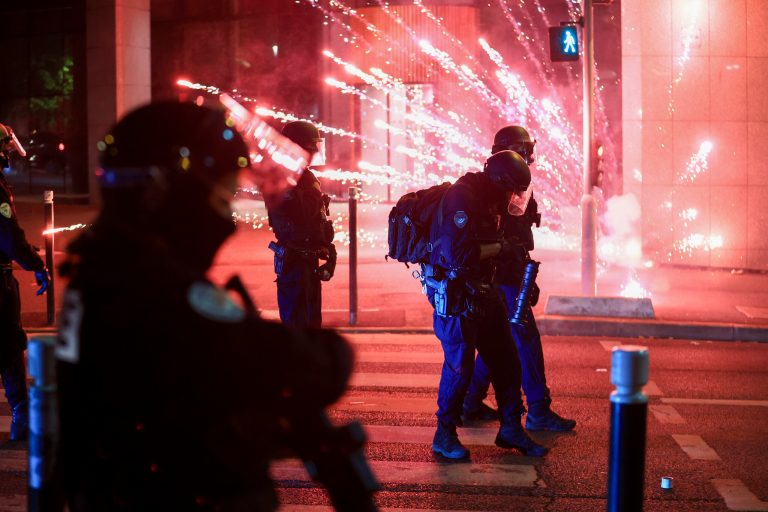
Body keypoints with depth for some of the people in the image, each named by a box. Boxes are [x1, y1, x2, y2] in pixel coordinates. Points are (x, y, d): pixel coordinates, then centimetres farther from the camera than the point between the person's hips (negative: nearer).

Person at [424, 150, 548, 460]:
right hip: (455, 295, -10)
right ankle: (445, 435, 10)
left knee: (505, 360, 11)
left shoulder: (485, 200, 12)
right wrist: (500, 248, -18)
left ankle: (510, 428, 22)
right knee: (459, 364, -5)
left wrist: (510, 251, 7)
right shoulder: (460, 198, -19)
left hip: (482, 292, 10)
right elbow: (458, 254, -28)